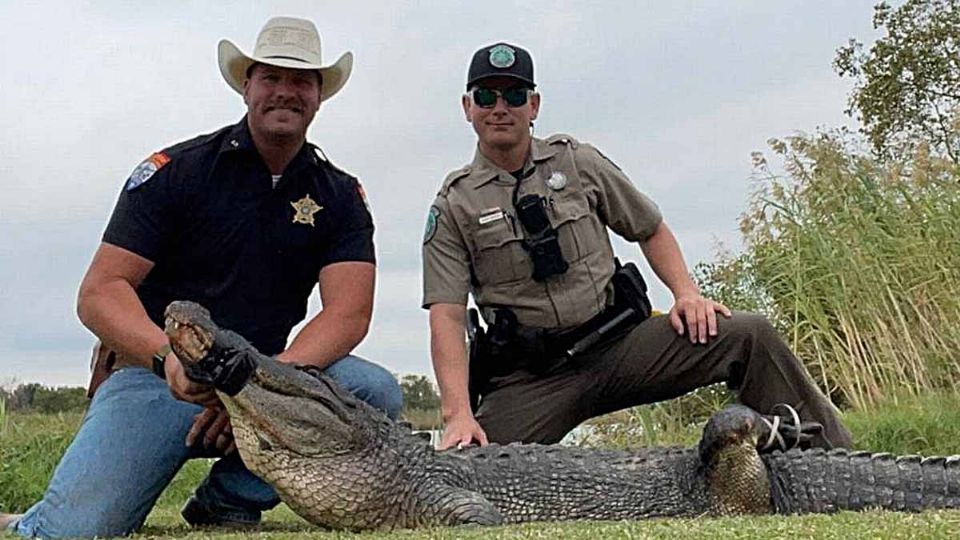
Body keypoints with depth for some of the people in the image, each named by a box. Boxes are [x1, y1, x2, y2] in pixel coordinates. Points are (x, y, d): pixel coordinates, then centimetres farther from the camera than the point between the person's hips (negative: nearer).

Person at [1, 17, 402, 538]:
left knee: (377, 391, -24)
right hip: (155, 375, -3)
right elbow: (99, 292, -8)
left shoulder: (340, 195, 5)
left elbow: (349, 313, -7)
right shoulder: (176, 170, -2)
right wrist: (168, 356, -28)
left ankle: (229, 498, -6)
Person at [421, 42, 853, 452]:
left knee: (750, 336, -13)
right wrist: (458, 413, -21)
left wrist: (687, 293, -2)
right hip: (530, 377, -2)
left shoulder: (577, 161, 7)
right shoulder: (453, 205, -1)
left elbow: (651, 230, 16)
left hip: (619, 342, 2)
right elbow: (446, 316, -9)